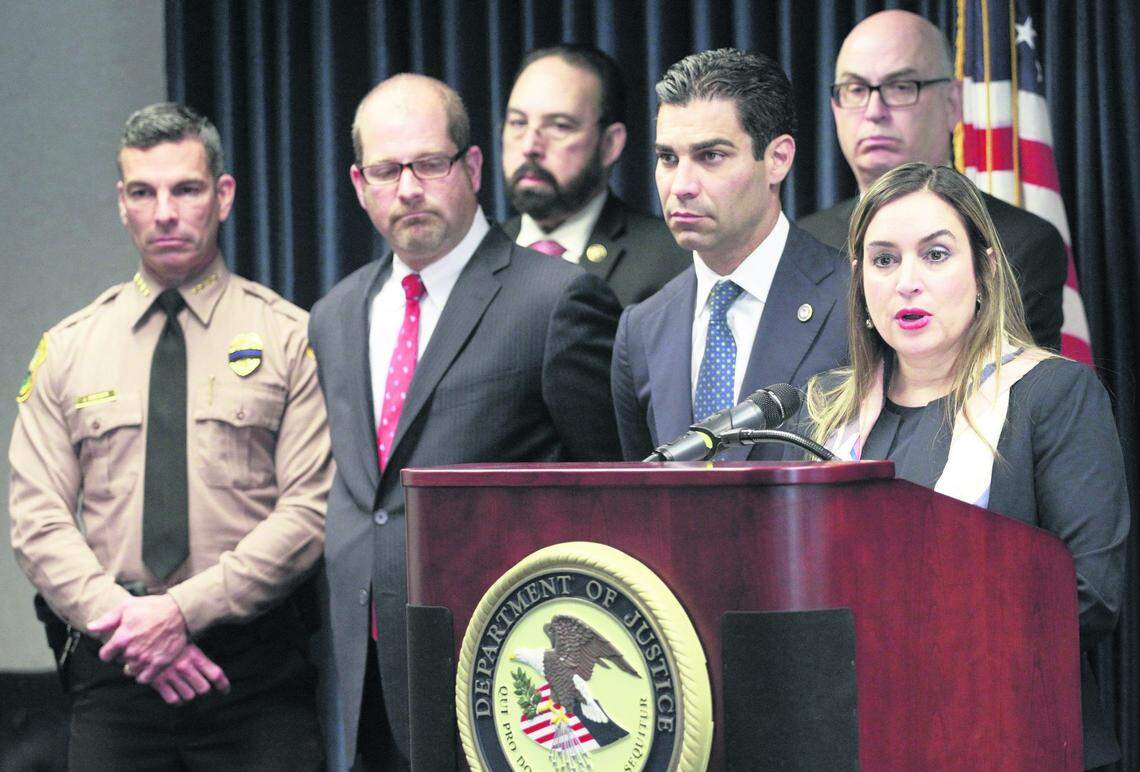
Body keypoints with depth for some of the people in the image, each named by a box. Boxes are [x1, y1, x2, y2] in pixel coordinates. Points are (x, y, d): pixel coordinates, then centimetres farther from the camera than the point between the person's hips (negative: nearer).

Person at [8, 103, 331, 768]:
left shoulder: (290, 337, 3)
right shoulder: (68, 349, 11)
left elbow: (310, 512, -5)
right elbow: (38, 521, 5)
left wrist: (186, 609, -14)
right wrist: (121, 616, -11)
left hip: (257, 667, -2)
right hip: (112, 667, 2)